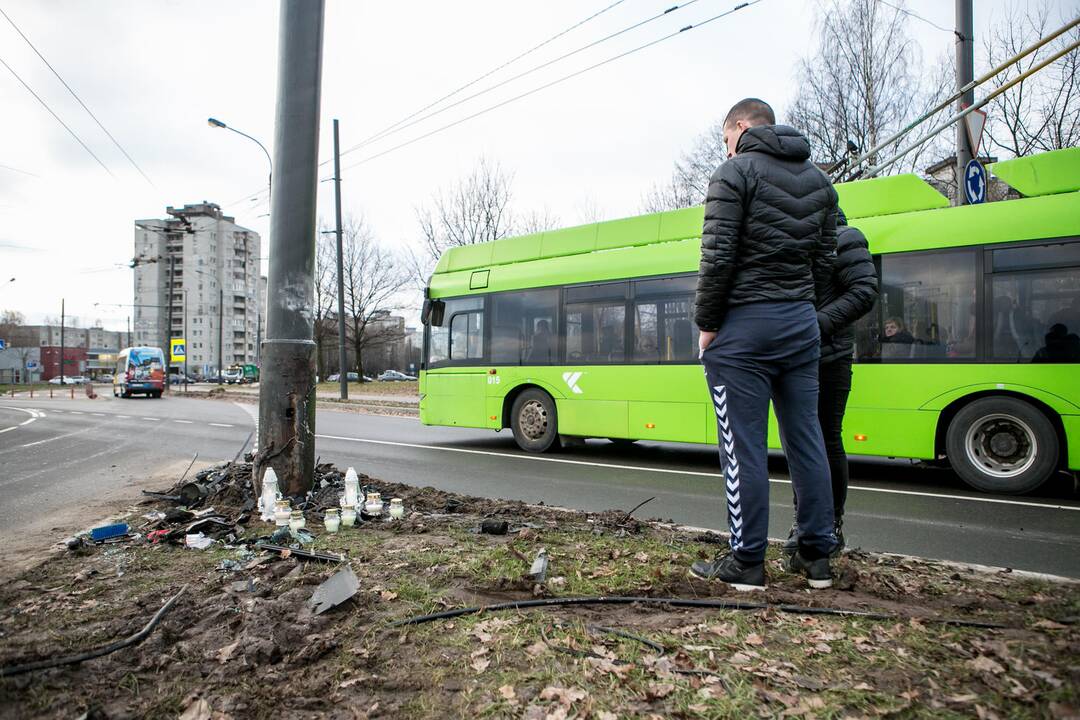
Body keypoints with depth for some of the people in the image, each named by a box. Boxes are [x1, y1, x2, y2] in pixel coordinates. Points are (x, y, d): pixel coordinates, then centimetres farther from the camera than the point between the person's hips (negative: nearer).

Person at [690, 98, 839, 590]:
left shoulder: (735, 172, -4)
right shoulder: (818, 180, 18)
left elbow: (718, 257, -14)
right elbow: (824, 260, 14)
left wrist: (706, 323, -6)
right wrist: (802, 308, 17)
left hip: (743, 327, -7)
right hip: (801, 324, 7)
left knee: (743, 446, -1)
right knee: (806, 440, 11)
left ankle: (746, 563, 8)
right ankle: (817, 557, 19)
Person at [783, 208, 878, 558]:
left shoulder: (842, 238, -4)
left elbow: (865, 290, -14)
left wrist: (819, 323, -23)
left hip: (827, 358, -6)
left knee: (827, 440, 1)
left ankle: (832, 525, 15)